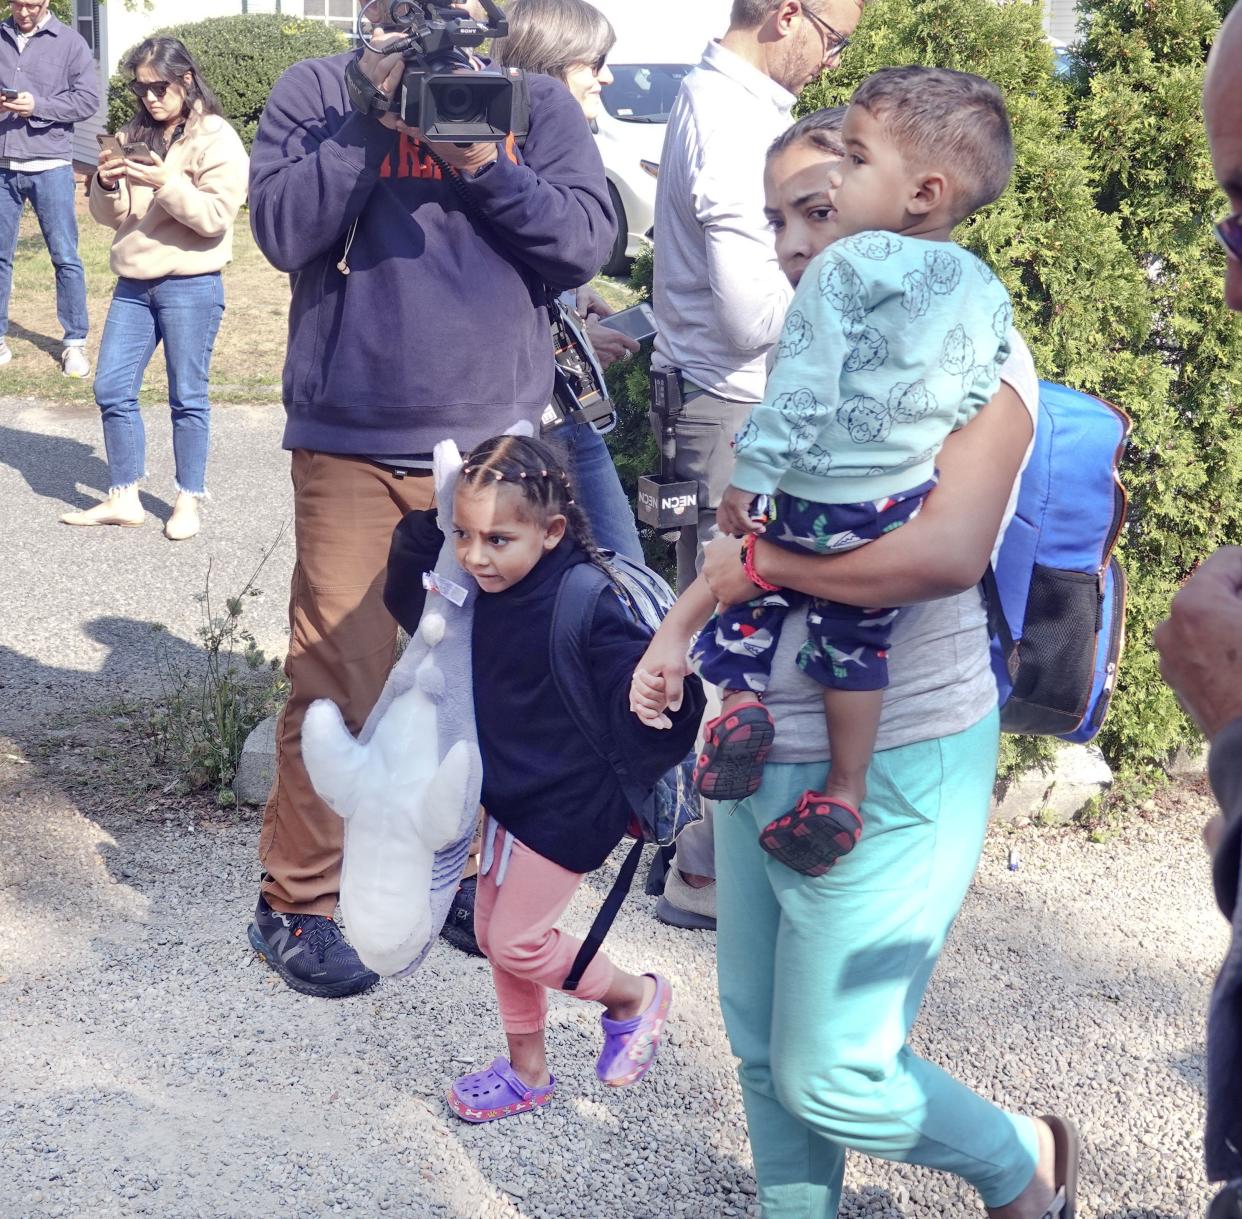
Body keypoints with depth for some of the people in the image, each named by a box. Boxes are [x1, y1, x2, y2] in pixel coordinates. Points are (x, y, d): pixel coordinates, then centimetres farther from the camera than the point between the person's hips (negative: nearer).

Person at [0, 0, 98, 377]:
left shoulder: (69, 42, 0)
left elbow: (88, 100, -4)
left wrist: (38, 105, -15)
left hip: (50, 167, -3)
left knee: (65, 257, 1)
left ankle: (75, 343, 9)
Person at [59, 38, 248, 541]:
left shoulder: (216, 138, -7)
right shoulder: (135, 134, 11)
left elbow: (216, 216, -16)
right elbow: (110, 215, 12)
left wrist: (165, 182, -25)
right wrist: (108, 184, -9)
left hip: (191, 286, -6)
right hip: (133, 283, 6)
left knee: (187, 396, 3)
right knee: (112, 390, 6)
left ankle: (189, 501, 16)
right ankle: (123, 498, 18)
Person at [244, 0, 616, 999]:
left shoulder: (537, 103, 8)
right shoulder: (313, 94, 5)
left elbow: (587, 241, -2)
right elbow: (284, 234, -7)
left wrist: (484, 164, -13)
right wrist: (364, 119, -13)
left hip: (499, 438, 2)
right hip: (351, 443, -2)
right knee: (338, 681, -1)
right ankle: (299, 903, 13)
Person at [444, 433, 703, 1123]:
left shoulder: (583, 607, -28)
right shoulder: (489, 591, -3)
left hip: (567, 809, -8)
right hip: (509, 794, 8)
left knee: (517, 940, 0)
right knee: (492, 930, 16)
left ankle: (633, 995, 27)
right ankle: (526, 1069, 36)